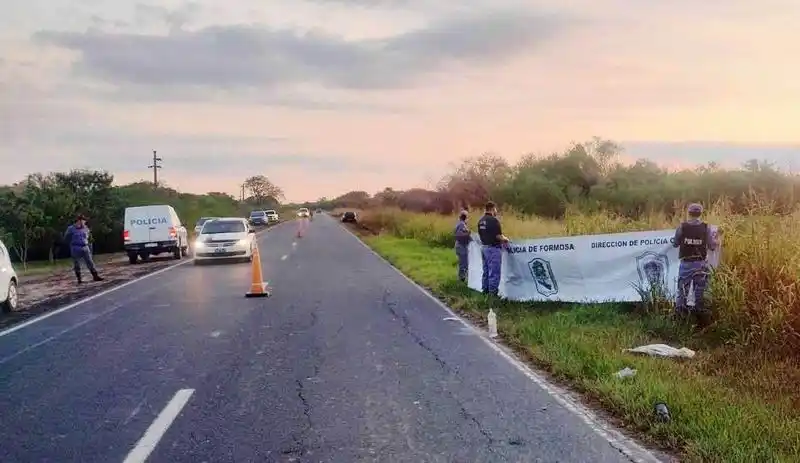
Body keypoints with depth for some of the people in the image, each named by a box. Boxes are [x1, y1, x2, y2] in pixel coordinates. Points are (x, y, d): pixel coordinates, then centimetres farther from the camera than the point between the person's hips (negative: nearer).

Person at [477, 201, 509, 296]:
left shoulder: (481, 221, 8)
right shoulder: (493, 220, -17)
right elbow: (499, 236, -19)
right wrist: (505, 239, 1)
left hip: (484, 247, 8)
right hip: (494, 248, -8)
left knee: (486, 271, 16)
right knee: (494, 272, -3)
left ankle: (485, 290, 21)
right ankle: (493, 292, -1)